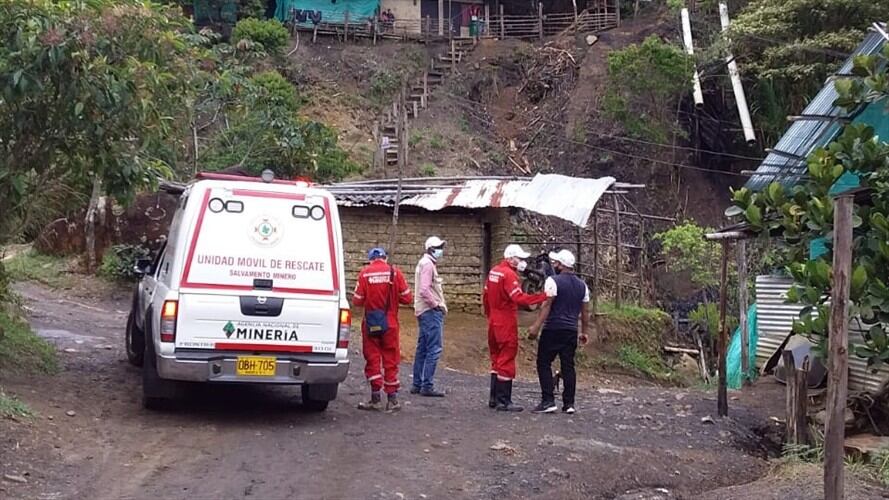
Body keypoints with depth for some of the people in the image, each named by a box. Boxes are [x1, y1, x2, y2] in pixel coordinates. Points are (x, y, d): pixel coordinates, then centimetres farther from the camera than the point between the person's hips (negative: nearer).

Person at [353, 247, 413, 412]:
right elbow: (407, 298, -3)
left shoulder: (364, 273, -6)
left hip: (370, 324, -1)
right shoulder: (395, 273, -5)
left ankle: (376, 399, 7)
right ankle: (392, 400, 10)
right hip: (390, 324, 1)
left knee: (372, 360, 7)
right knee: (390, 361, 8)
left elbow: (357, 301, -6)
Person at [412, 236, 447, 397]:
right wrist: (437, 305, -14)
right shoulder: (427, 264, -13)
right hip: (430, 311, -11)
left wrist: (440, 304, 13)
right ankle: (427, 386, -11)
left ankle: (417, 384, 17)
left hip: (425, 311, 11)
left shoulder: (426, 263, 20)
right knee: (434, 349, -11)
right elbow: (424, 290, -22)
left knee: (422, 349, 12)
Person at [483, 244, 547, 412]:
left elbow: (486, 297, 17)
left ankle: (494, 398, 21)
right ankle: (504, 401, -2)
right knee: (507, 362, -4)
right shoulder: (509, 275, -17)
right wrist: (543, 296, -32)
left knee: (497, 360, 16)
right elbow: (519, 298, -28)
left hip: (494, 323, 9)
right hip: (507, 325, -9)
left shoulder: (494, 271, 11)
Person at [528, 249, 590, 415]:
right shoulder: (582, 285, 11)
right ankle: (569, 403, 8)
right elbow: (585, 311, 14)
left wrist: (536, 326, -14)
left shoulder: (553, 281, -9)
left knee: (544, 364, 0)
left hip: (553, 329, -6)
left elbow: (546, 305, -15)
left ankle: (548, 401, -6)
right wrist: (585, 331, 21)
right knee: (568, 366, 8)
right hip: (571, 331, 6)